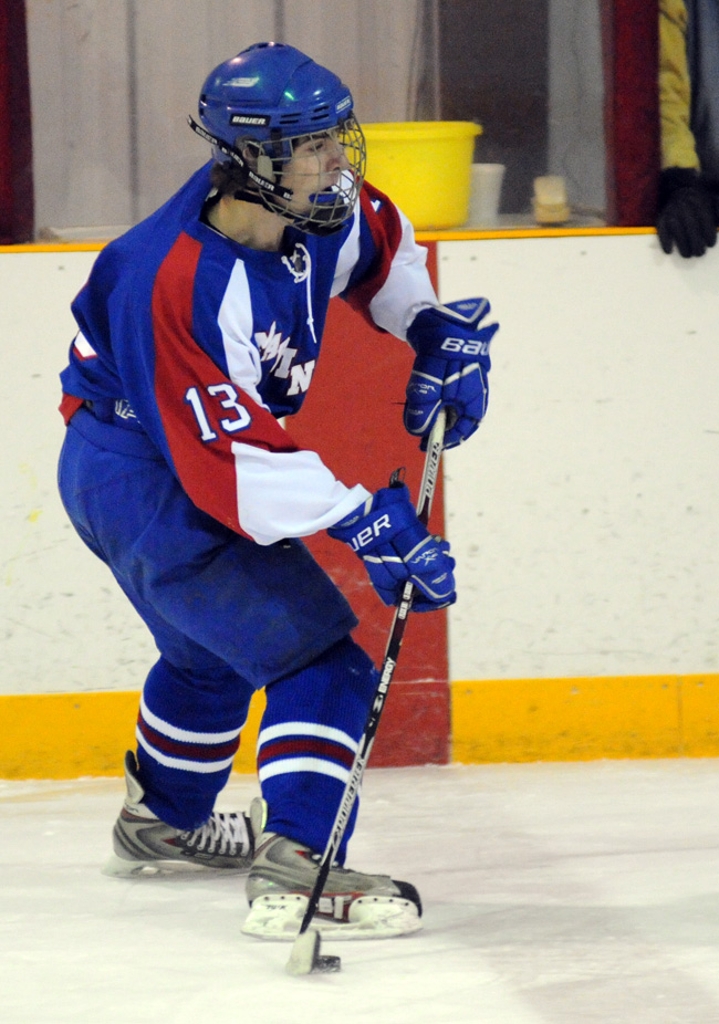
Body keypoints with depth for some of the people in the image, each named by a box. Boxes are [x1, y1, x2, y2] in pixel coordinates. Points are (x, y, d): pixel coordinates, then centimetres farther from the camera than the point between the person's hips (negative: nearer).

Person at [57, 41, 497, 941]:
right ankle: (294, 872, -28)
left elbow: (382, 247, 17)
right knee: (318, 657, -19)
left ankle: (162, 822, 55)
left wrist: (441, 332, 4)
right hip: (141, 477, -10)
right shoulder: (178, 283, -34)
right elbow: (228, 463, -36)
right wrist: (368, 523, -39)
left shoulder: (312, 212, -9)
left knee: (215, 645, 32)